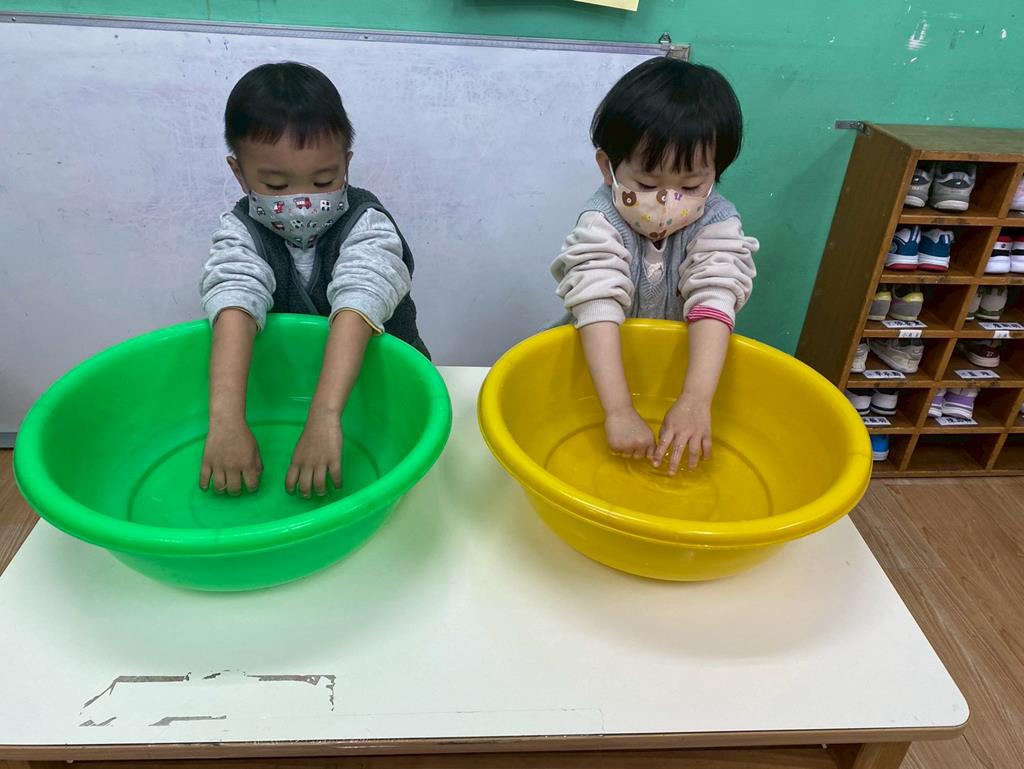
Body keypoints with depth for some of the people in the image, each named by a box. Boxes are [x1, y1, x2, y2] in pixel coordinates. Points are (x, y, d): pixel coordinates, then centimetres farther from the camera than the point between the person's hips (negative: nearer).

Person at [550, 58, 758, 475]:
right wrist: (618, 411, -44)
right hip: (594, 369, -1)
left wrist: (695, 402, -42)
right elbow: (598, 307, -34)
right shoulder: (601, 222, -24)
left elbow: (713, 303, -28)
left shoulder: (718, 224, -17)